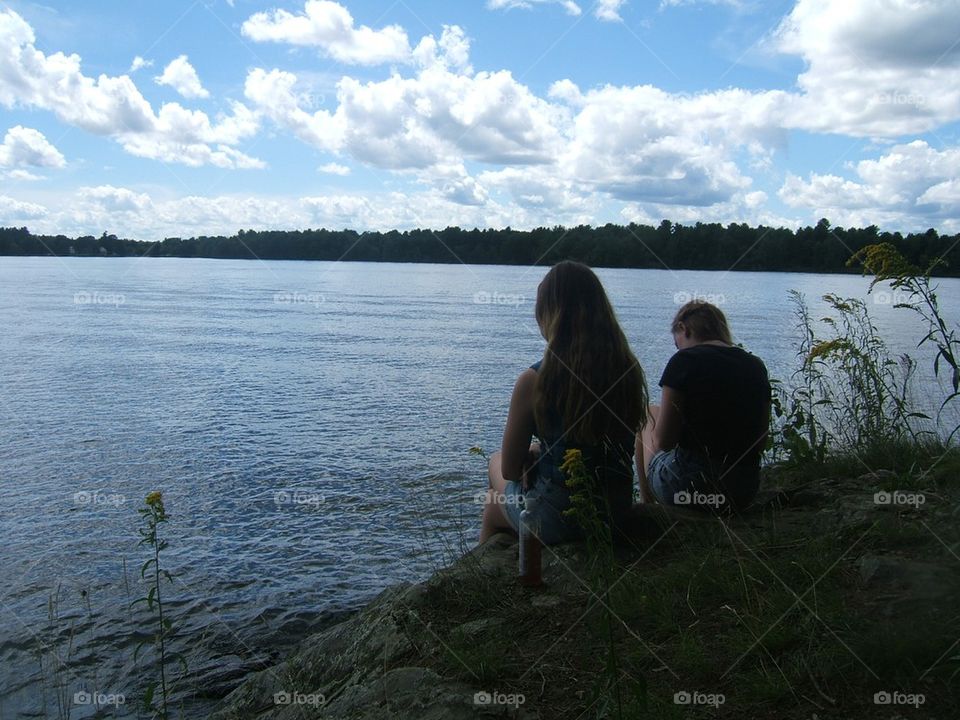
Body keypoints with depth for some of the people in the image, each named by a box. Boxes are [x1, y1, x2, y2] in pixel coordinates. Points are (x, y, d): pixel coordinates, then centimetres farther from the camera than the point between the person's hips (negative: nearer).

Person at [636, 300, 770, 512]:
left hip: (691, 485, -6)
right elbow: (760, 443, 11)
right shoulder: (756, 366, 8)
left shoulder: (684, 361, -9)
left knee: (648, 415, 21)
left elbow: (663, 441, -11)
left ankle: (646, 502, 25)